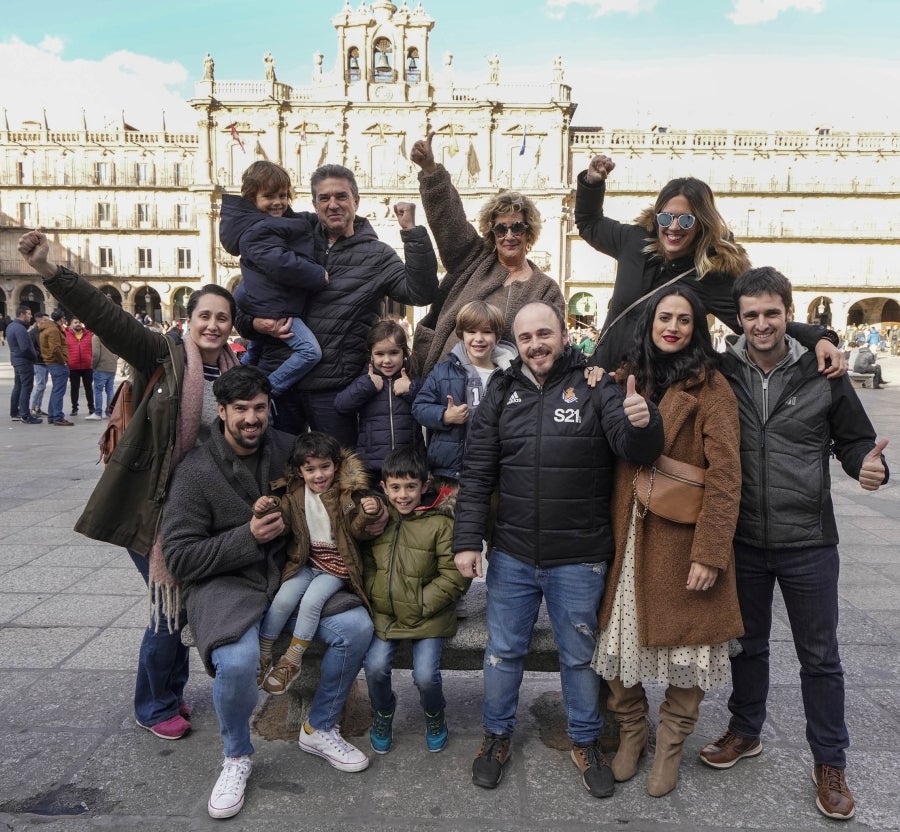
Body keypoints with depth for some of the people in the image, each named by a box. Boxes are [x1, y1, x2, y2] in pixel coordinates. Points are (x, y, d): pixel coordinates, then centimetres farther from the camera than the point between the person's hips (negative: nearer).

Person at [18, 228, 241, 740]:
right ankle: (155, 707, 26)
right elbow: (106, 317, -23)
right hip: (150, 505, -5)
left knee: (187, 601, 16)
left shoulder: (235, 374, 2)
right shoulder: (163, 356, -11)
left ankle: (172, 691, 40)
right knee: (170, 607, 1)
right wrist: (50, 271, -34)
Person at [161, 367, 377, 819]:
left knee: (356, 627, -17)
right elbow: (179, 557, -9)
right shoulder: (195, 471, -8)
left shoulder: (288, 449, 2)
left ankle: (319, 730, 9)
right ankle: (237, 757, 2)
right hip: (226, 583, -3)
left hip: (289, 573, 4)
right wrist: (248, 537, -20)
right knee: (237, 660, -32)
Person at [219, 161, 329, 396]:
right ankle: (265, 391, -15)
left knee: (253, 356, 27)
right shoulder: (257, 231, -20)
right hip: (274, 307, -11)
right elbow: (280, 264, -30)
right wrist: (319, 276, -20)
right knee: (310, 351, -19)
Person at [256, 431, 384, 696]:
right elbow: (282, 524, 1)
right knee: (283, 599, -15)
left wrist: (371, 514, -27)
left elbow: (358, 531, -7)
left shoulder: (349, 492, -9)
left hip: (337, 565, -3)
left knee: (311, 601, -21)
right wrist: (268, 510, -19)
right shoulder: (294, 494, 1)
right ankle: (261, 656, 5)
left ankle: (292, 661, -2)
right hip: (305, 561, 3)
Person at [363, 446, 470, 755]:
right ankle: (383, 715, 21)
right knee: (375, 667, -13)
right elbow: (366, 563, 13)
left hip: (427, 617, -3)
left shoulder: (440, 523, -11)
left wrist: (421, 604, -14)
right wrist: (373, 597, -1)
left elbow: (454, 575, -12)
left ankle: (435, 716, 24)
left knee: (426, 675, -13)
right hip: (384, 614, 3)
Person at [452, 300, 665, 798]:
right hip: (511, 555, 2)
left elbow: (636, 450, -14)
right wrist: (467, 540, -3)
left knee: (579, 656, 17)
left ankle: (585, 742, 39)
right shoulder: (502, 394, 1)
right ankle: (497, 736, 39)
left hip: (578, 560, -2)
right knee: (503, 651, 17)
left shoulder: (596, 387, -6)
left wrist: (642, 423, -37)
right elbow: (476, 474, 2)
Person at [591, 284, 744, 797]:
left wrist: (710, 552, -16)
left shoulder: (709, 384, -5)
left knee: (686, 643, 7)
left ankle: (671, 747, 30)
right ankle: (632, 733, 32)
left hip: (682, 541, -3)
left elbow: (725, 473, -11)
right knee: (620, 639, 7)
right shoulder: (628, 378, 10)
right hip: (628, 538, 4)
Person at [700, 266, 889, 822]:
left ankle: (830, 764, 30)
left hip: (808, 542, -1)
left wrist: (867, 465, -17)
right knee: (749, 644, 19)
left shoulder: (822, 375, -5)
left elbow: (854, 439, 3)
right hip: (742, 541, 1)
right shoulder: (719, 374, -4)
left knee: (820, 655, 12)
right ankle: (745, 732, 40)